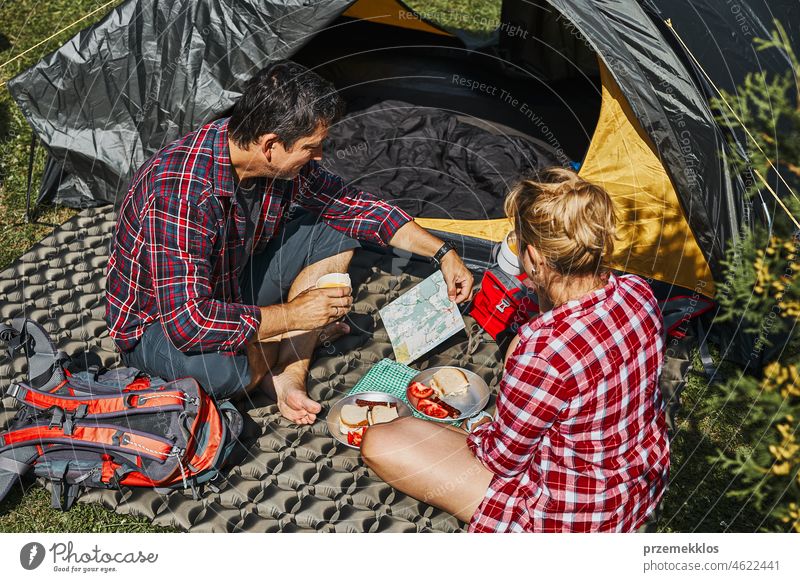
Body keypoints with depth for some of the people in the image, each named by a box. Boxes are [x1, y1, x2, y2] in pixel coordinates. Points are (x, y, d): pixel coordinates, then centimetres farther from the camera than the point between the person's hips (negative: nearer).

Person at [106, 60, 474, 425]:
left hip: (230, 290, 8)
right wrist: (293, 315, -29)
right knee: (231, 369, -40)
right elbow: (187, 322, -38)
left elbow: (354, 204, 2)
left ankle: (287, 376, -9)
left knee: (334, 233, -3)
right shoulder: (182, 190, -36)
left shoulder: (283, 165, -13)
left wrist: (442, 253, 1)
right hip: (159, 324, -7)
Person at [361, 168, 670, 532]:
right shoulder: (639, 293, -15)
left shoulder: (542, 354, -37)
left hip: (571, 519, -7)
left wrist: (477, 432, 3)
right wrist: (543, 293, 1)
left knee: (378, 443, -7)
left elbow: (502, 459, -18)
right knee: (520, 347, 22)